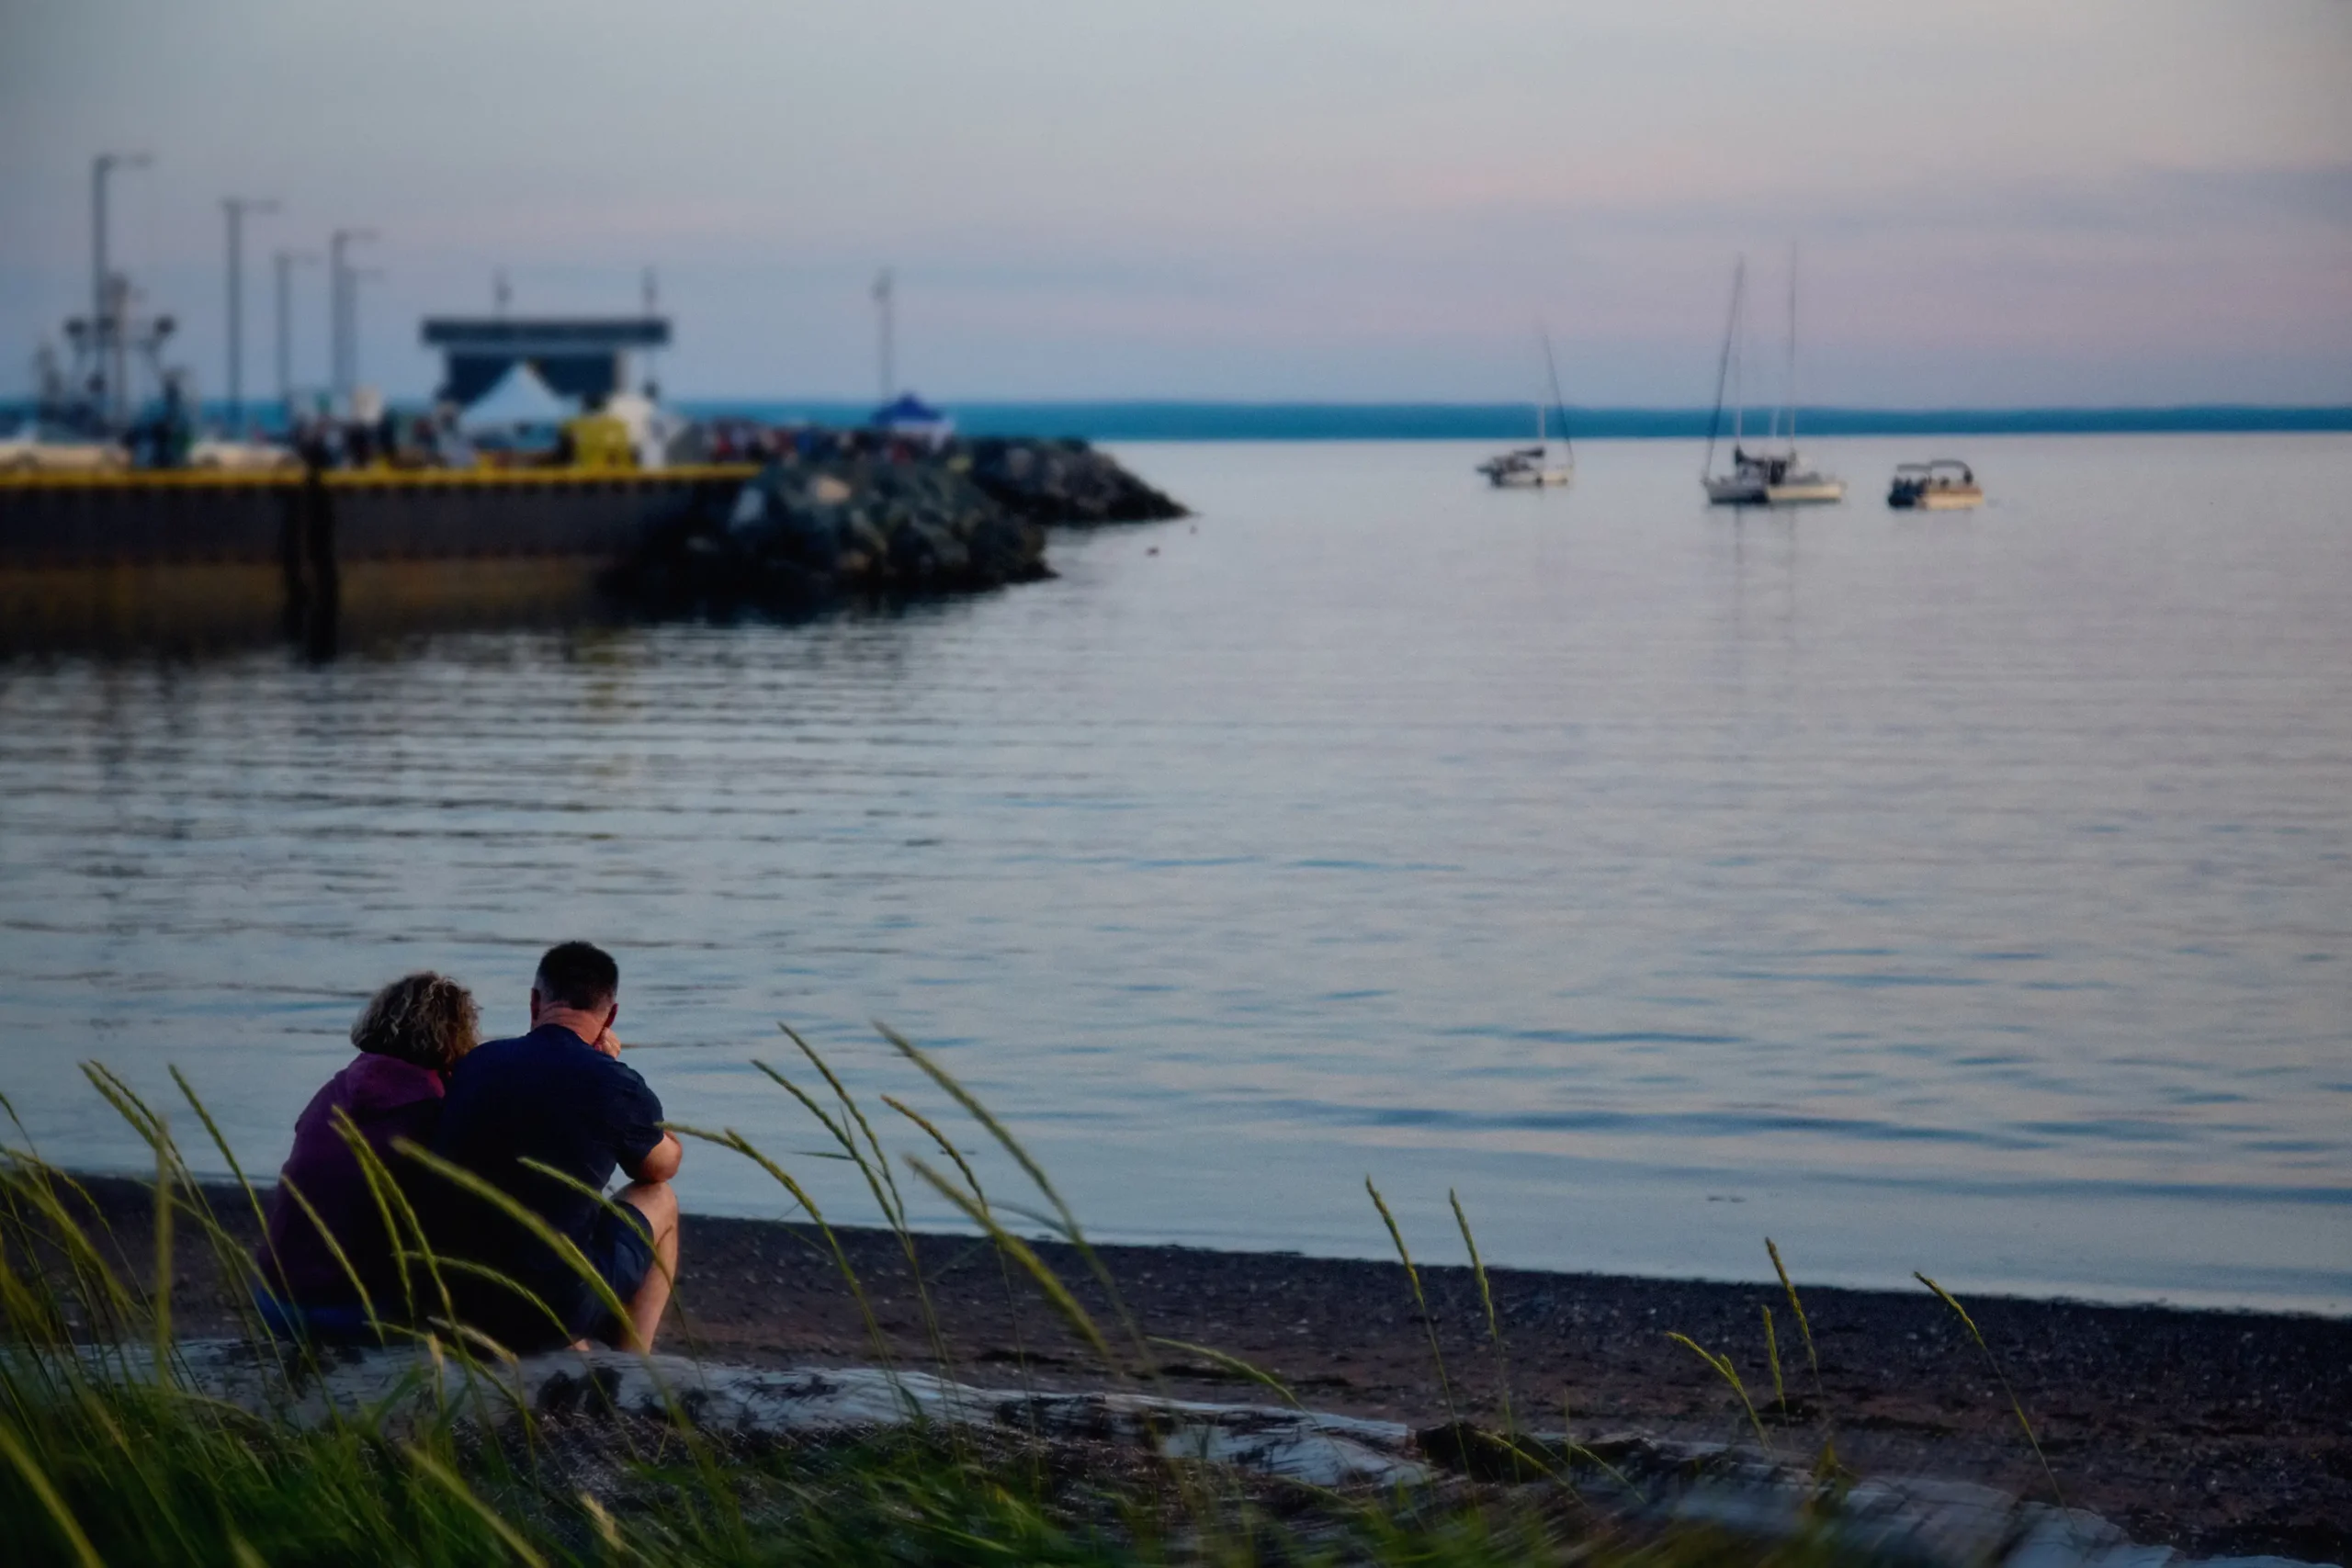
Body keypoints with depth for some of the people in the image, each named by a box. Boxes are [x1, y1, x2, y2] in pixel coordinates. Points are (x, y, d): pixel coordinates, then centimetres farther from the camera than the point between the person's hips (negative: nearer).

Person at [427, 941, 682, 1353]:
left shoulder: (475, 1063, 6)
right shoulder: (614, 1086, -7)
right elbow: (665, 1165, 16)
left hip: (452, 1305, 5)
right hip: (548, 1314, -5)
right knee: (659, 1201, 24)